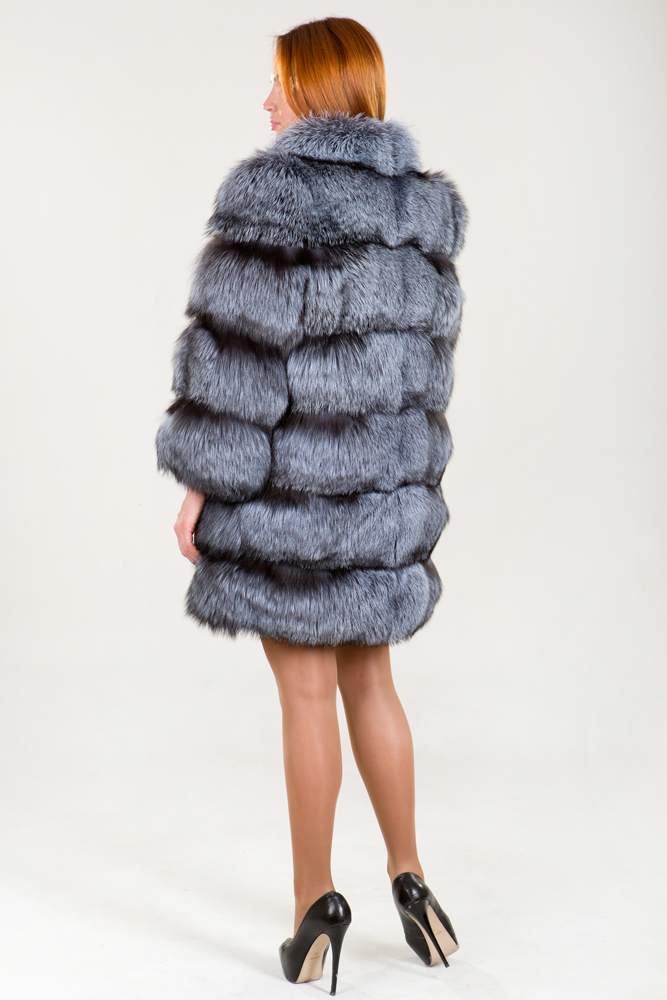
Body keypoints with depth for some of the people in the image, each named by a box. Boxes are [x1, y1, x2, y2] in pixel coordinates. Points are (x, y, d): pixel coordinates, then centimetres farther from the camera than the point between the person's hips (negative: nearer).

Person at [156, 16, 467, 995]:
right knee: (369, 679, 17)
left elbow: (236, 349, -16)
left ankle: (317, 901, 16)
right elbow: (430, 346, 12)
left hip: (293, 486, -6)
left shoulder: (272, 195, -14)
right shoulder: (425, 207, 7)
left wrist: (200, 481, -9)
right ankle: (408, 878, 23)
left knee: (308, 693, 4)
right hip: (387, 485, 6)